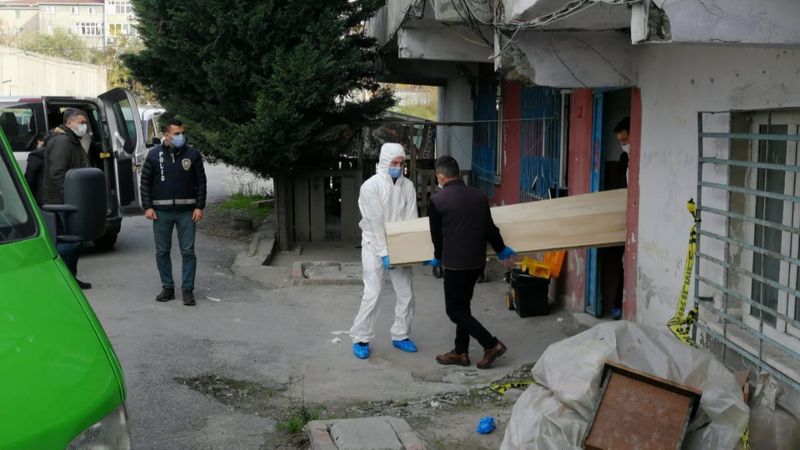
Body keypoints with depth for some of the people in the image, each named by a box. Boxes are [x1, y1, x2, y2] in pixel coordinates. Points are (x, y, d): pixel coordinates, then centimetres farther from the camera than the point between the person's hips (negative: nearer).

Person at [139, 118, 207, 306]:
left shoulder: (193, 154, 2)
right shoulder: (154, 155, 2)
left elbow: (201, 181, 4)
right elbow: (145, 182, 6)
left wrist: (199, 207, -3)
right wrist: (147, 207, -2)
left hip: (186, 212, -1)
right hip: (161, 212, 1)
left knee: (188, 251, -1)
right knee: (162, 252, 7)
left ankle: (188, 290, 7)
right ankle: (167, 287, 20)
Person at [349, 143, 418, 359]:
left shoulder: (407, 186, 0)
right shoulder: (371, 186, -14)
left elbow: (412, 219, 0)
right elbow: (375, 222, -18)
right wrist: (384, 253, -21)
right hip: (375, 246, -5)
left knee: (406, 293, 6)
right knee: (372, 294, -7)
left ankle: (400, 336, 21)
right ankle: (360, 339, 6)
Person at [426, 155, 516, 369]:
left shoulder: (437, 200, -11)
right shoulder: (479, 196, 3)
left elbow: (436, 235, 1)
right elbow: (490, 228, 10)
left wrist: (438, 257, 20)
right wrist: (501, 249, 28)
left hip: (455, 263, -7)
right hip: (477, 262, 7)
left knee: (454, 309, 5)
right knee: (462, 305, 17)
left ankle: (492, 345, 1)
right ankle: (461, 352, 22)